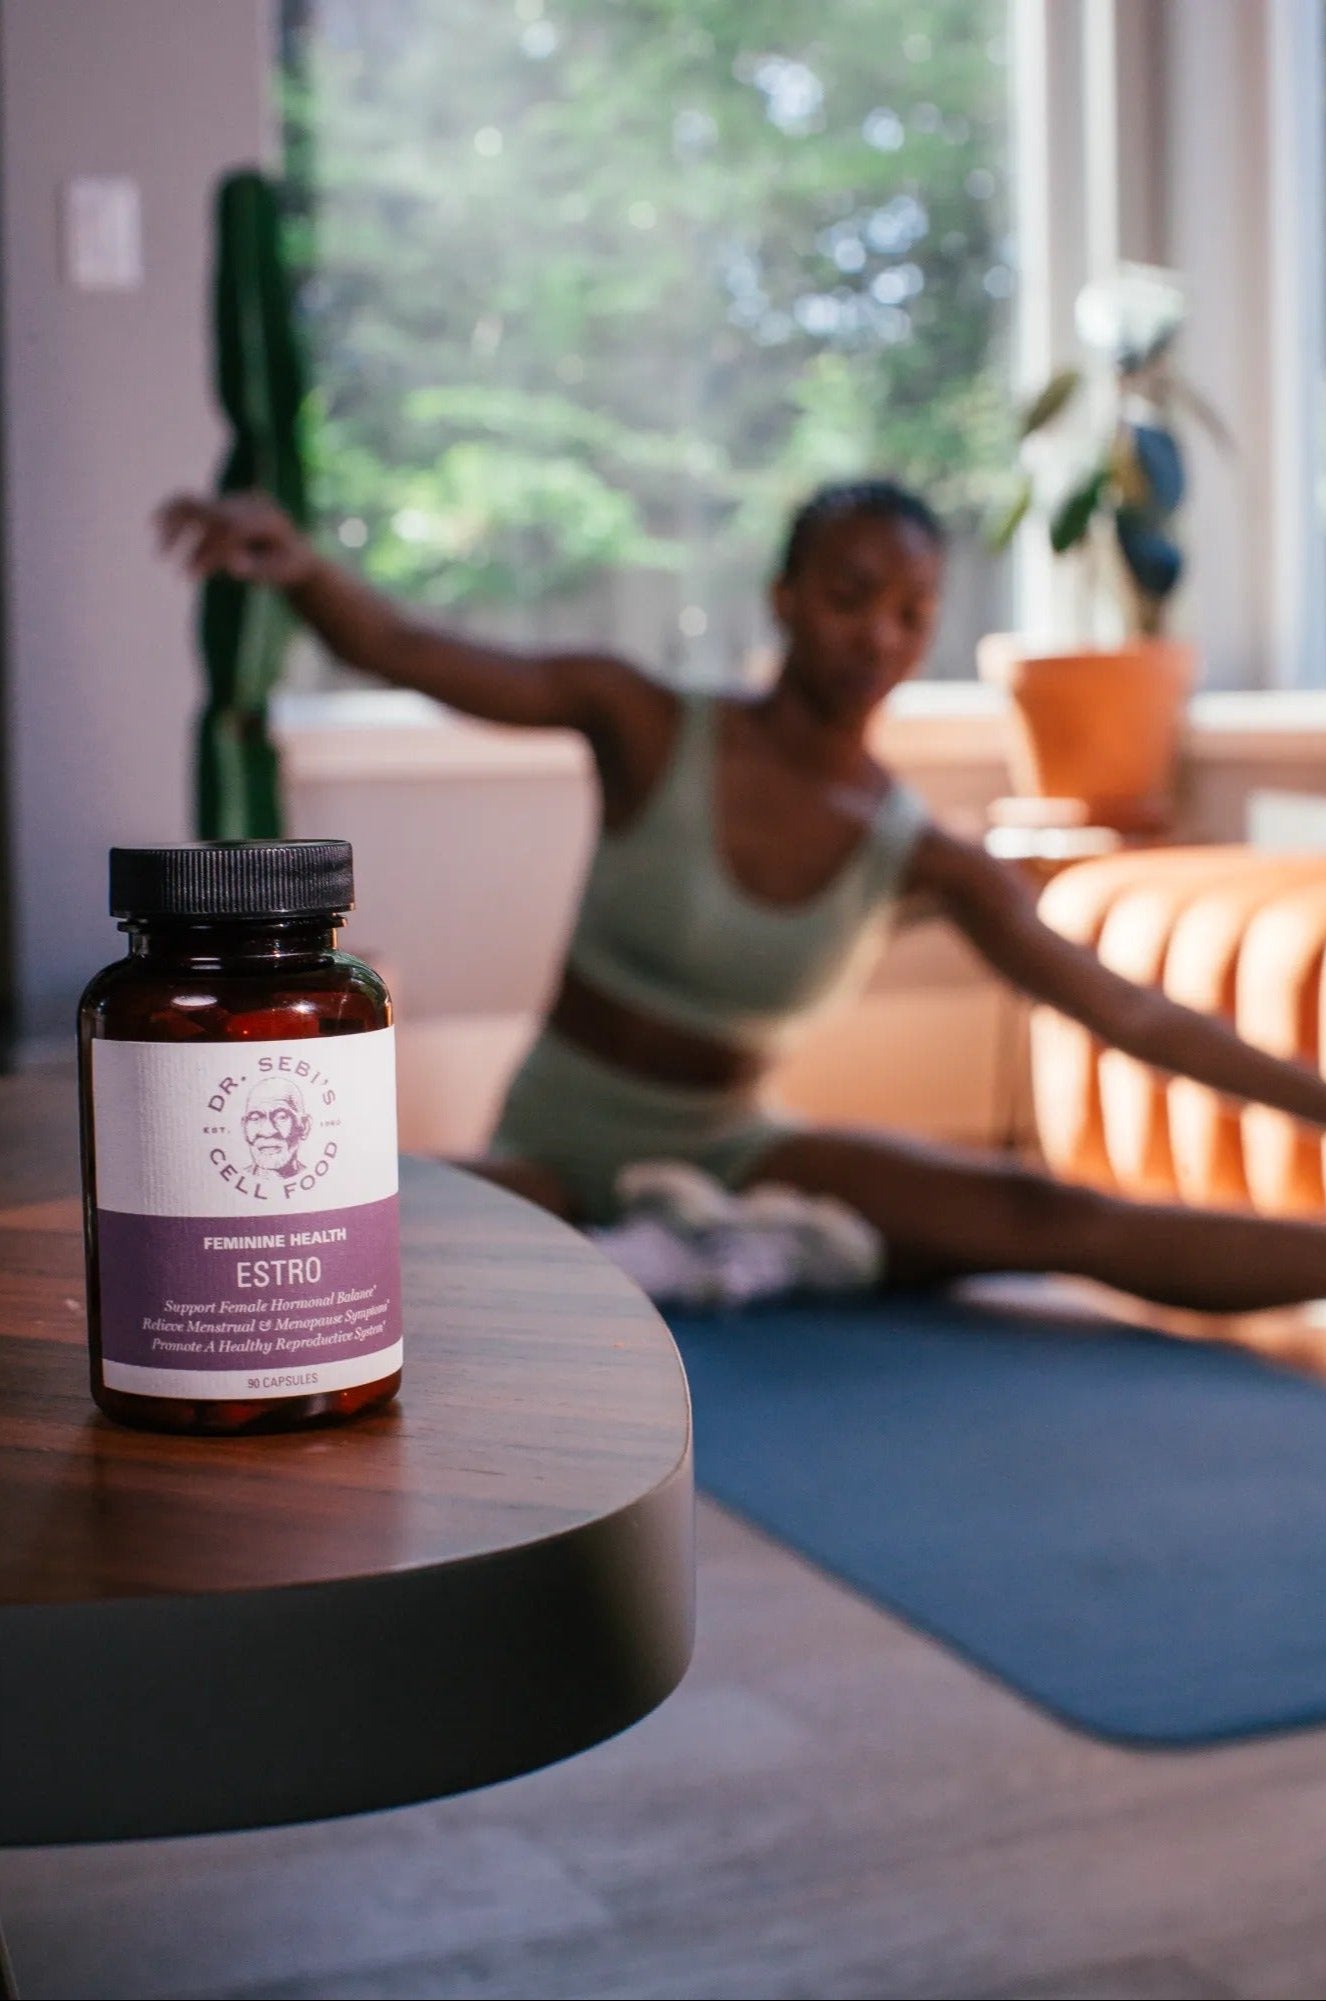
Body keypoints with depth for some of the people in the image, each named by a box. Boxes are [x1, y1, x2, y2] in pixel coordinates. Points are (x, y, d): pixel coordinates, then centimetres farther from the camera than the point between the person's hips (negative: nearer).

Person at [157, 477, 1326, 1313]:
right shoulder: (647, 730, -13)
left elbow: (1135, 1016, -6)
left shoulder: (923, 858, -6)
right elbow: (405, 652, -25)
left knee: (1051, 1219, -21)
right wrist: (298, 567, -46)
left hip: (731, 1151, 2)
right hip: (559, 1152, -1)